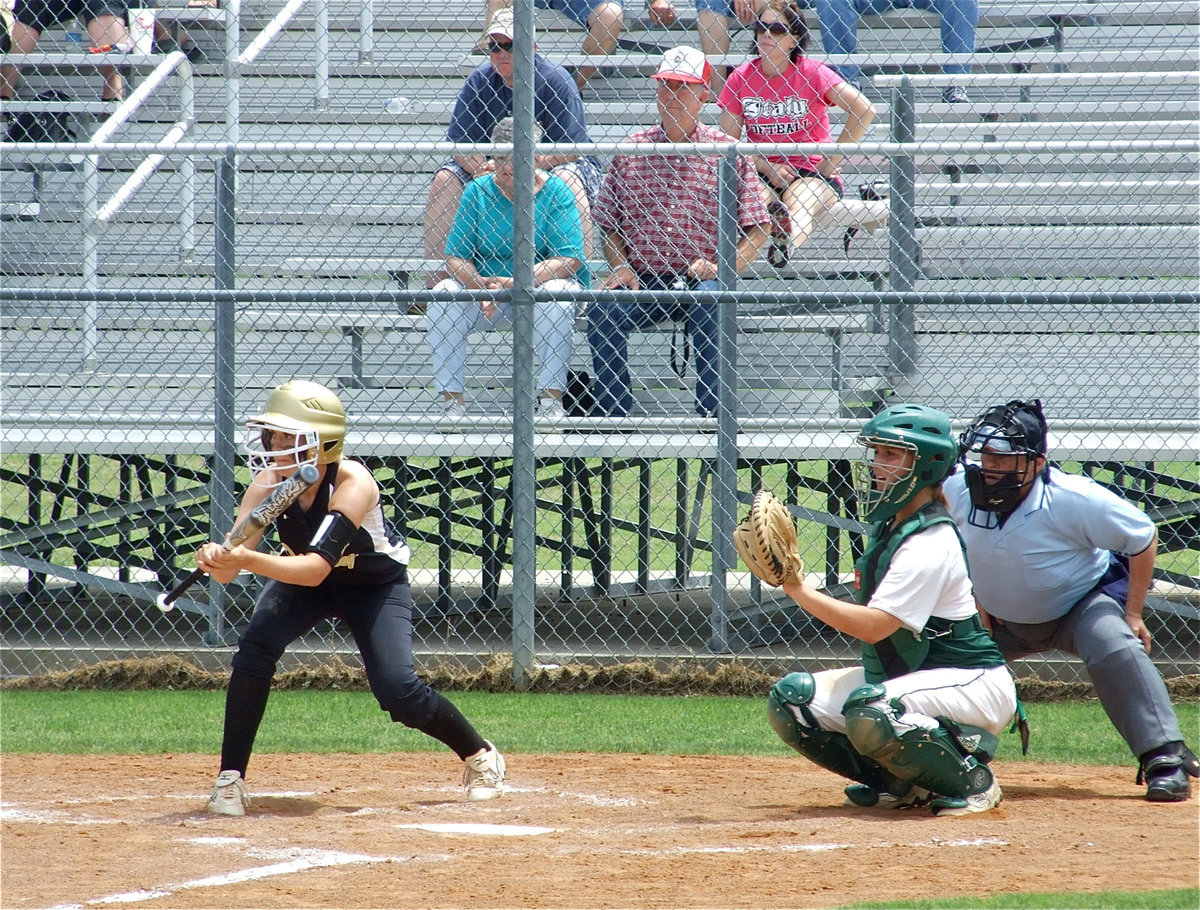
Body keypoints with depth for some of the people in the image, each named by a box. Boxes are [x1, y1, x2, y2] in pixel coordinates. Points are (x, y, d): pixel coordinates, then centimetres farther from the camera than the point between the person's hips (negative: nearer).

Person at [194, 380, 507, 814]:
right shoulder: (270, 482, -24)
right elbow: (228, 572, -29)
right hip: (301, 581, 3)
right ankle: (230, 779, -13)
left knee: (397, 690, -17)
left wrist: (247, 559, -60)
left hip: (377, 585, -3)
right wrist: (217, 559, -53)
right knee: (256, 646, -24)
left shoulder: (353, 484, -36)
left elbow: (315, 569, -46)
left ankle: (480, 756, 12)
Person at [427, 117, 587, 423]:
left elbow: (570, 259, -17)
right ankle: (451, 400, -22)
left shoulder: (554, 192, -7)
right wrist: (480, 283, -27)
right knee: (443, 294, -24)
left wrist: (515, 283, -29)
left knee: (556, 293, -35)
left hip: (540, 287, -2)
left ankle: (552, 398, -27)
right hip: (485, 291, 2)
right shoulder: (478, 191, 0)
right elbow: (455, 257, -4)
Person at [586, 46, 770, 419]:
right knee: (602, 310, -28)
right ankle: (612, 416, -20)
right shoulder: (631, 151, 12)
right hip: (643, 281, 2)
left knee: (710, 299, -36)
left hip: (700, 279, -2)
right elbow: (608, 223, 16)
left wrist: (721, 267, -12)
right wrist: (620, 267, -3)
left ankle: (712, 413, -30)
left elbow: (757, 230, 4)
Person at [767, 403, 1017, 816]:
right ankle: (904, 782, 7)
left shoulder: (929, 544, -22)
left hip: (974, 684, -10)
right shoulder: (890, 526, 7)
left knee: (869, 712, -38)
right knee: (790, 700, -2)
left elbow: (874, 626, -28)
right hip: (903, 675, 10)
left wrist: (798, 590, -28)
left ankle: (972, 779, -14)